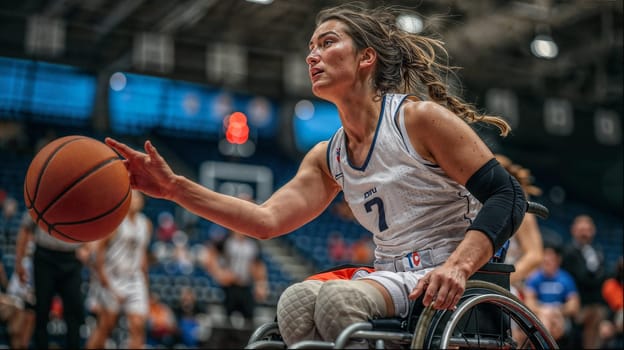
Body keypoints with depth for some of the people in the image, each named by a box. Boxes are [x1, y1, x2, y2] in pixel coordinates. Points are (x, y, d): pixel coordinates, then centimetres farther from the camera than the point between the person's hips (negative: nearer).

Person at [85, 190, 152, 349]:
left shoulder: (146, 224, 11)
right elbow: (100, 249, -8)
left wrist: (145, 280, 18)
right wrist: (104, 279, -14)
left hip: (135, 280, 5)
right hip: (113, 279, -4)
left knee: (138, 325, -5)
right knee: (106, 326, 1)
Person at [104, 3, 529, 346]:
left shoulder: (420, 118, -9)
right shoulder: (328, 158, 12)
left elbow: (508, 196, -13)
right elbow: (268, 220, 2)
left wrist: (458, 266, -29)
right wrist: (175, 188, -5)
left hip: (444, 286, -6)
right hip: (394, 280, 6)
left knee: (336, 297, -30)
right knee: (296, 299, -22)